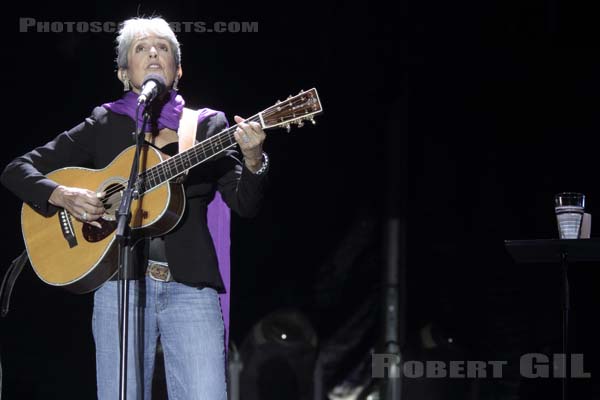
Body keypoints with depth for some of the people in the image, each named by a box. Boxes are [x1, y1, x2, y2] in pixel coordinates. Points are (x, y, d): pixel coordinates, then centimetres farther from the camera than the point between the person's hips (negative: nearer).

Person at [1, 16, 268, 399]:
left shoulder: (206, 125, 10)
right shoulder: (103, 125, 9)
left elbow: (246, 205, 2)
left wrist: (252, 159, -19)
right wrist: (63, 196, -11)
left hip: (190, 285, 0)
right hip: (120, 284, 0)